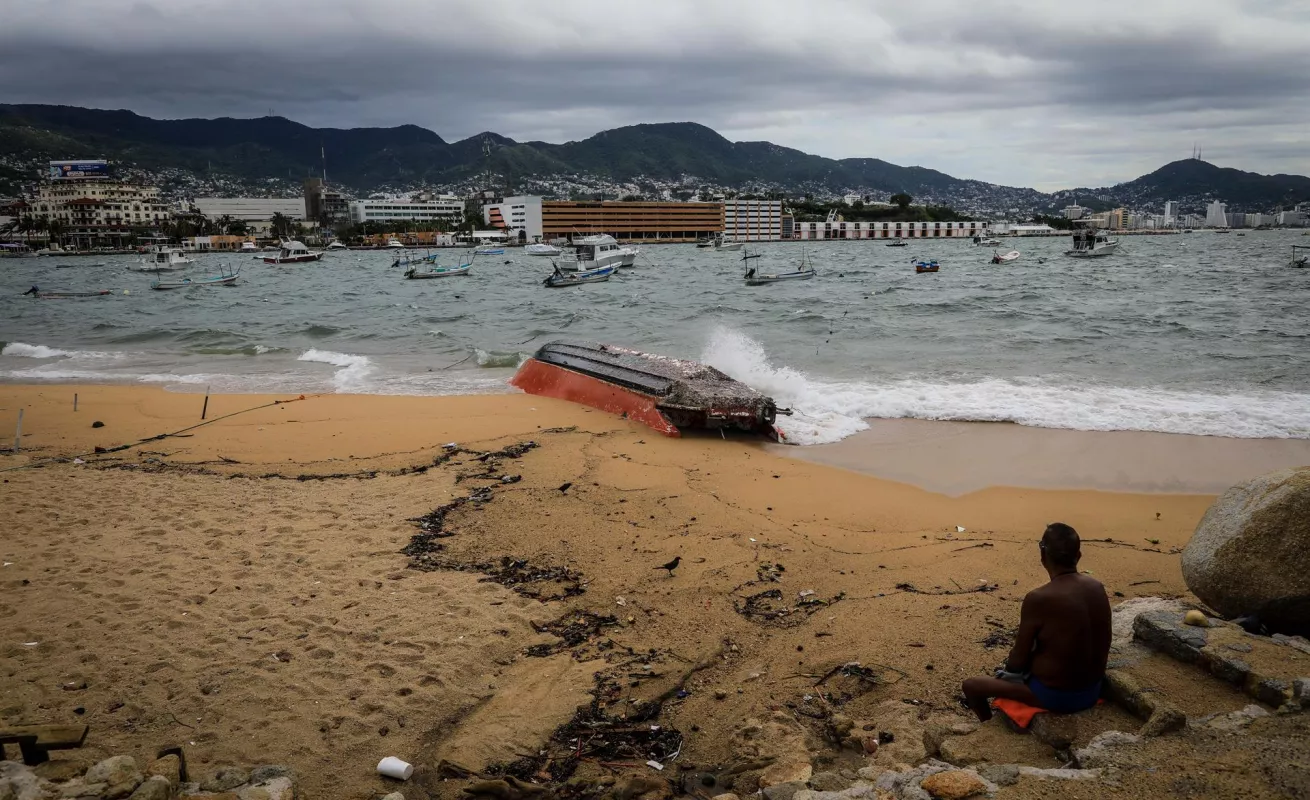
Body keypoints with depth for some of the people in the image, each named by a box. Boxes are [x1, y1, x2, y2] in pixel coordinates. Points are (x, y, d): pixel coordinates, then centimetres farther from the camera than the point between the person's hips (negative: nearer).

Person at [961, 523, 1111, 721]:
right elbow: (1102, 645, 10)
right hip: (1092, 691, 7)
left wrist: (1008, 669, 7)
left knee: (972, 686, 7)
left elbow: (1018, 659, -16)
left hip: (1055, 696, -7)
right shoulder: (1097, 587, -5)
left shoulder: (1038, 599, -25)